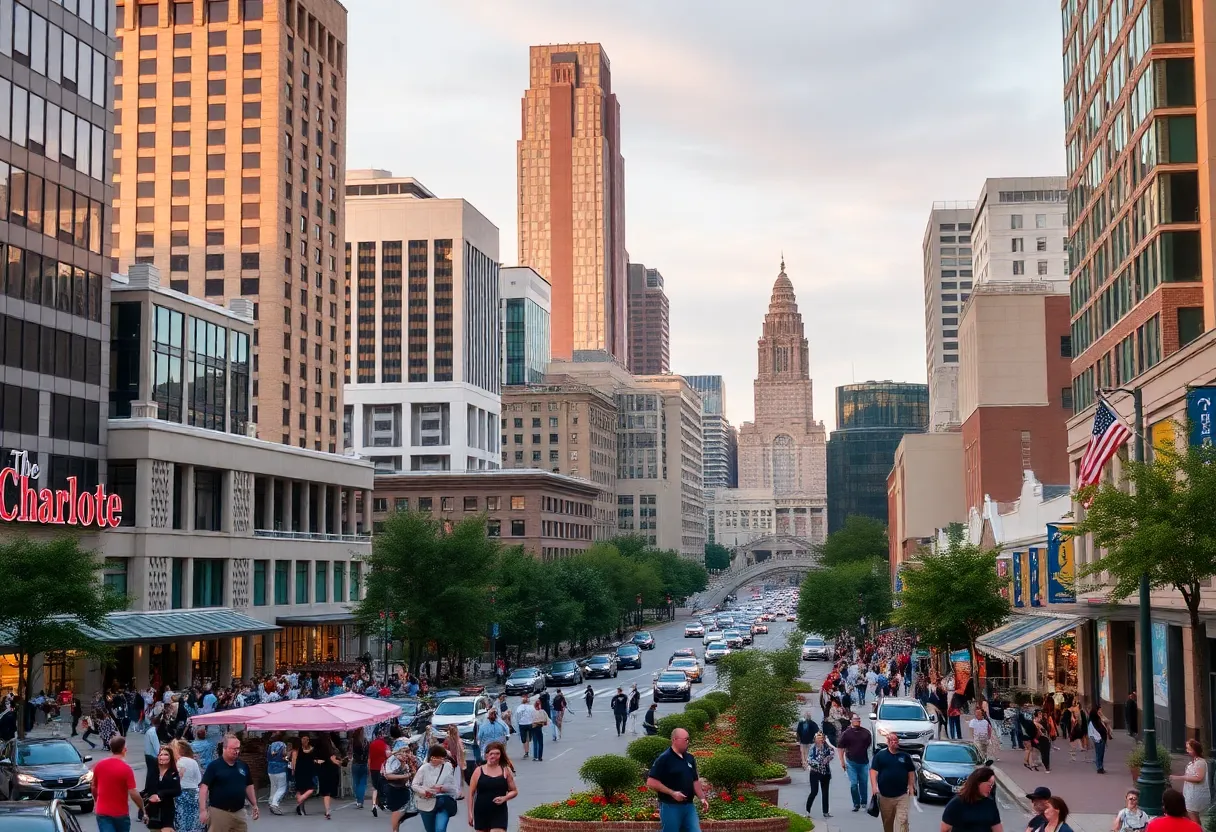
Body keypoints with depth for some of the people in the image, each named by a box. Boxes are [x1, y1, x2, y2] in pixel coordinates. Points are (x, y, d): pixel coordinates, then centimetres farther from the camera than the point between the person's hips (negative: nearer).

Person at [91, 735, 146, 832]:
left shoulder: (99, 766, -1)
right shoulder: (126, 769, -17)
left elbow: (93, 787, 12)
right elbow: (133, 794, -19)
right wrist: (142, 809, -7)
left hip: (102, 812, 3)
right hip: (121, 813, -3)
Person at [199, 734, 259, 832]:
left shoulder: (243, 766, 9)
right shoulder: (214, 765, -7)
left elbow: (249, 786, 19)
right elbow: (204, 787, -13)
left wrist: (254, 805, 13)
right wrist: (203, 810, -20)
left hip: (239, 812, 5)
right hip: (219, 812, -5)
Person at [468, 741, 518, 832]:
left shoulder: (505, 771, 2)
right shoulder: (479, 771, 0)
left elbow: (514, 791, 8)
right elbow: (471, 793, 3)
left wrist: (504, 798, -12)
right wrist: (470, 813, -1)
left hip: (499, 812, -1)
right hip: (481, 812, 1)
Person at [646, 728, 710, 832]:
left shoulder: (690, 758, 11)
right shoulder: (664, 759, -11)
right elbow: (651, 782, -16)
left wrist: (702, 798, 3)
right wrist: (672, 793, -18)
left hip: (689, 806, 6)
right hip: (670, 807, -6)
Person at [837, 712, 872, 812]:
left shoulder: (866, 732, 2)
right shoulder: (846, 733, -3)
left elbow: (870, 745, 14)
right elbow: (840, 748, 0)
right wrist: (842, 761, -4)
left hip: (864, 762, 2)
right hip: (851, 762, -2)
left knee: (864, 783, 9)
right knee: (853, 784, -2)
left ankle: (864, 802, 24)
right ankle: (856, 804, 7)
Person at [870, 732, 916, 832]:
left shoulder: (905, 756, 9)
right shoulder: (880, 755, 3)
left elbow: (911, 771, 13)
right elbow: (873, 771, -2)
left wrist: (911, 785, 3)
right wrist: (874, 786, -13)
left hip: (902, 795, 0)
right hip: (885, 795, 0)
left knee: (903, 820, -10)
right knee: (887, 821, 11)